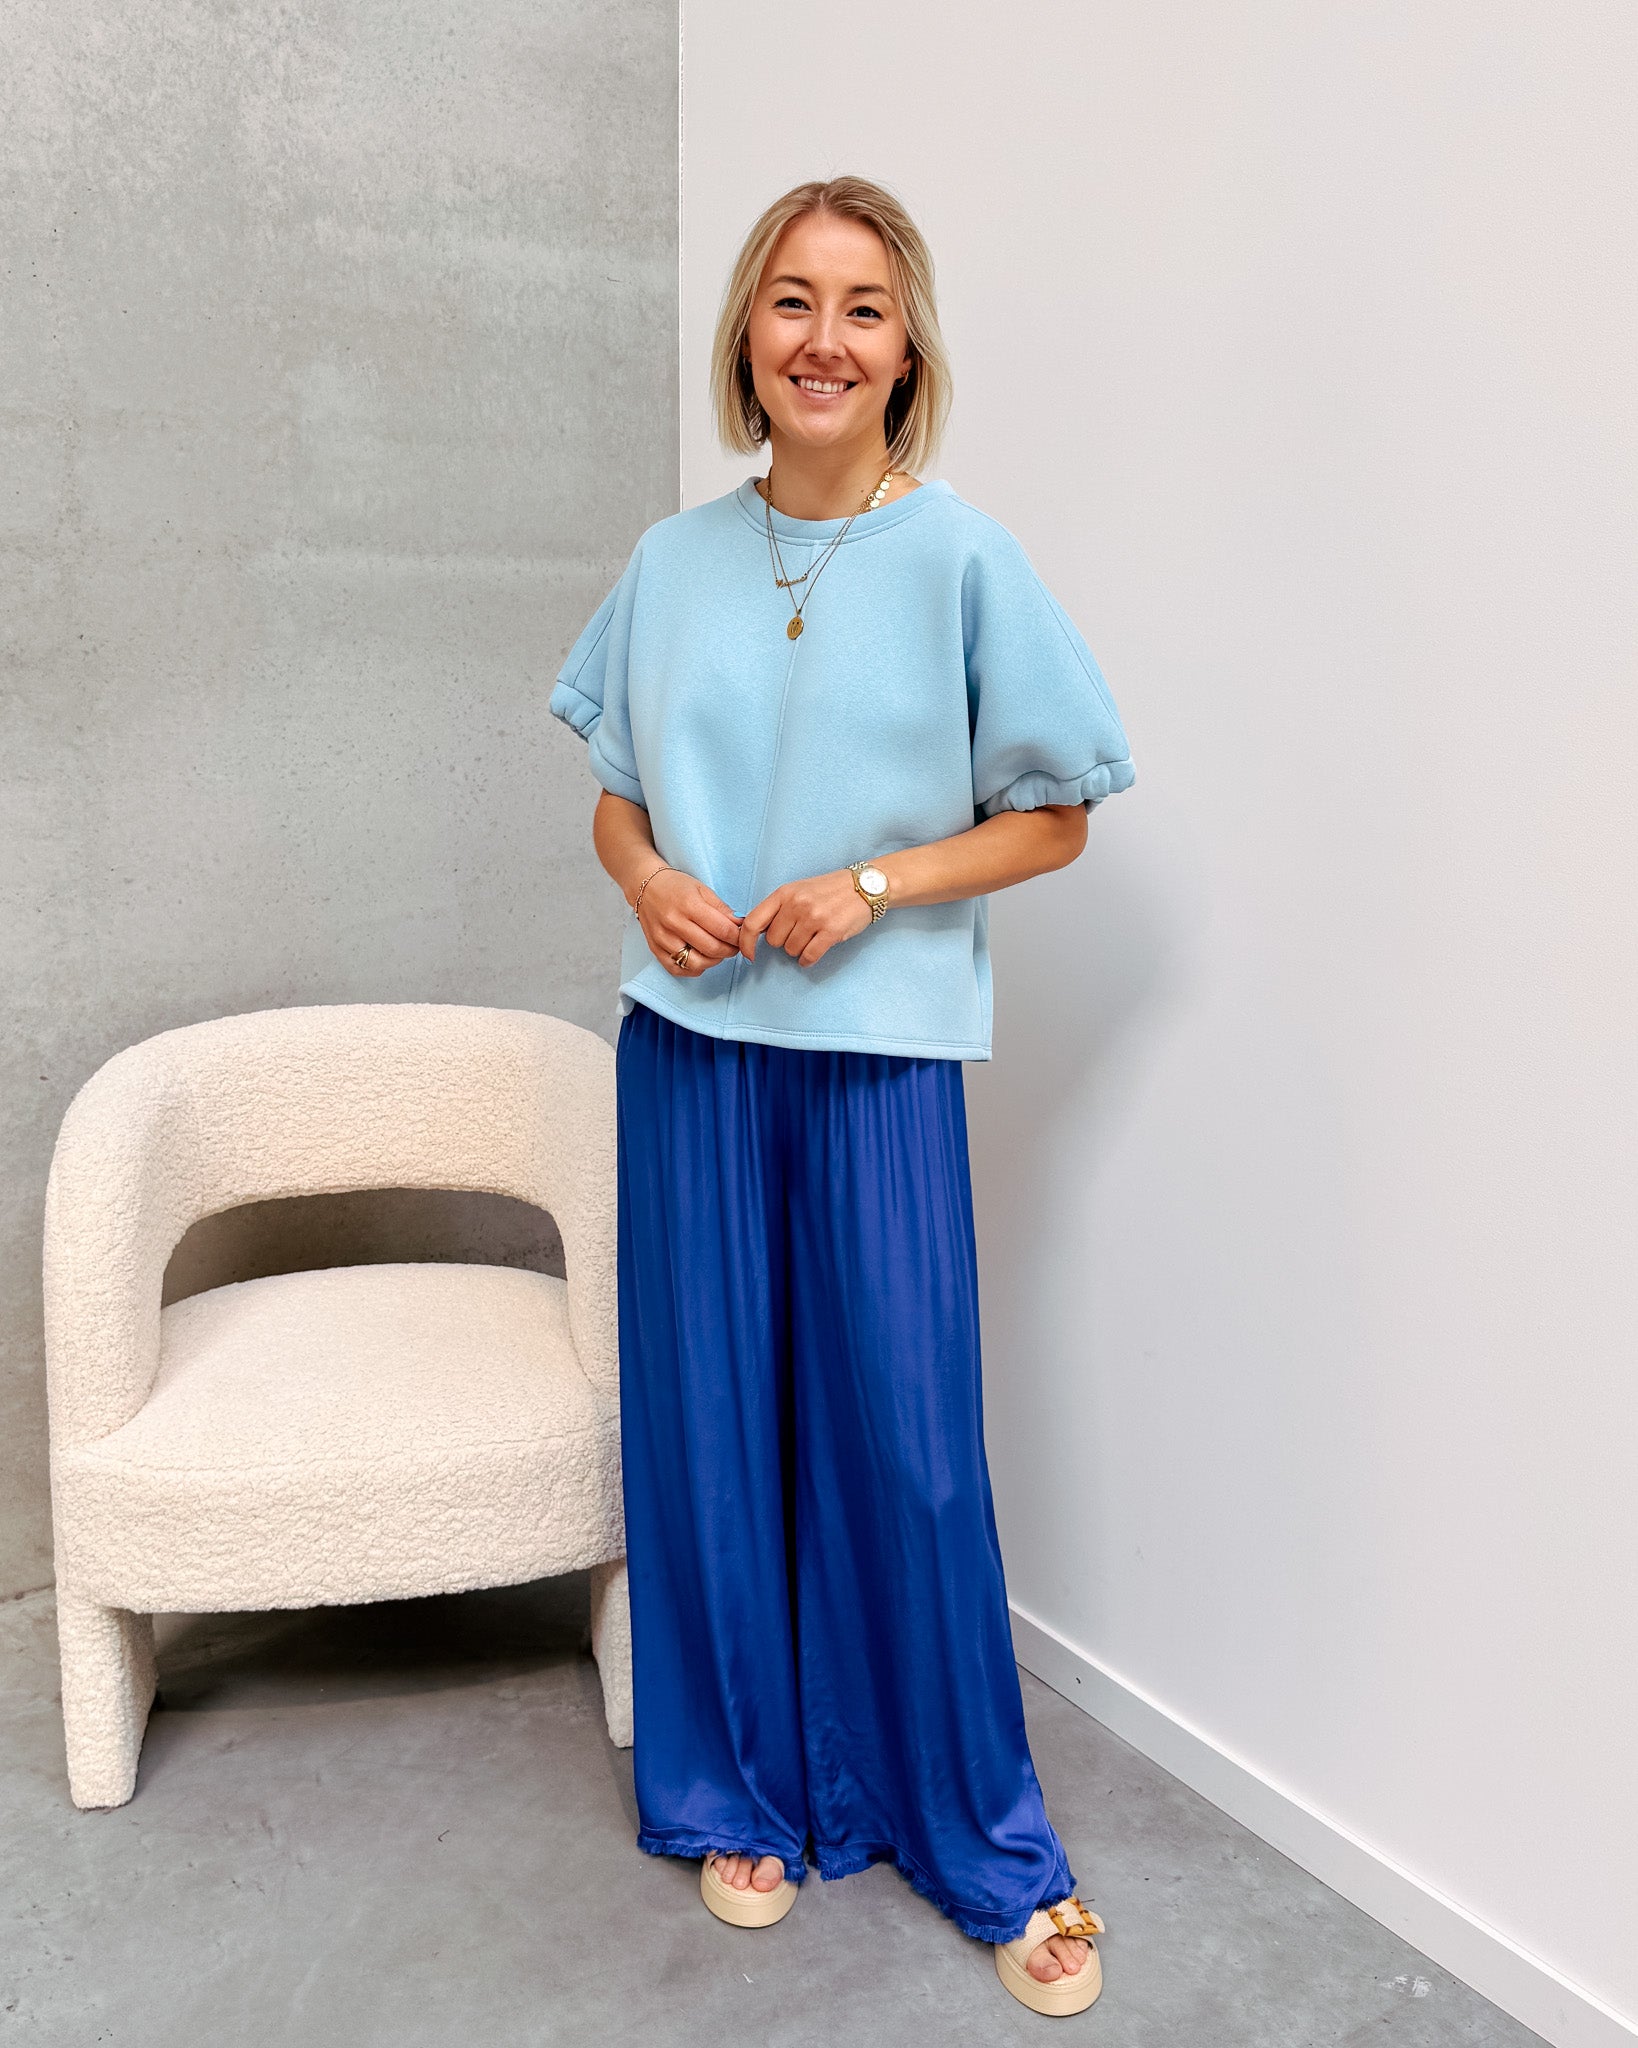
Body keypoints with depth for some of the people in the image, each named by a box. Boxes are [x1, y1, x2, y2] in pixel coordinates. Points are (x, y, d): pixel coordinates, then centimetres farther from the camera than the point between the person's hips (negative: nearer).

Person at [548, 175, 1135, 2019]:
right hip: (690, 1041, 3)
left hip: (880, 1051, -3)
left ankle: (983, 1836, 24)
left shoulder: (964, 561, -3)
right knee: (712, 1423, 10)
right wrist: (647, 879, -7)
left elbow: (1053, 817, 0)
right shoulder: (674, 563, 7)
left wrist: (872, 887, -14)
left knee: (905, 1437, 2)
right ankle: (744, 1793, 31)